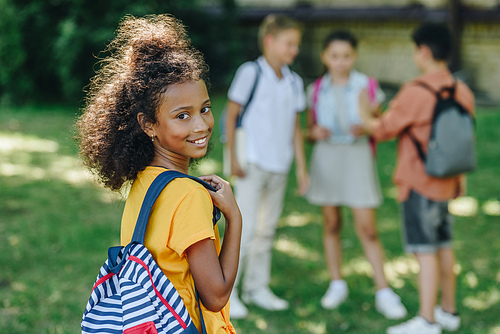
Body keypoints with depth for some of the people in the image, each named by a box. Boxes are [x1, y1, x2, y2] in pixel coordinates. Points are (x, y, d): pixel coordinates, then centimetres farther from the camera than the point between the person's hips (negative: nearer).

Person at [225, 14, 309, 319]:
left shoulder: (294, 82, 9)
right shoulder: (251, 73, -8)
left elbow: (295, 127, 13)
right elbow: (231, 114, -6)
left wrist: (302, 167, 11)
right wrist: (233, 158, -11)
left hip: (279, 167, 6)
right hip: (253, 165, -6)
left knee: (267, 228, 13)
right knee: (245, 227, -7)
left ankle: (257, 287, 24)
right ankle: (227, 291, 2)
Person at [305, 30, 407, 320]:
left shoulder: (368, 86, -2)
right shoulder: (317, 90, 4)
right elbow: (310, 129, 11)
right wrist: (315, 132, -11)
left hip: (357, 156, -2)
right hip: (326, 157, 2)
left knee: (367, 228, -5)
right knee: (332, 224, 8)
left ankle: (384, 292, 4)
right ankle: (337, 284, 23)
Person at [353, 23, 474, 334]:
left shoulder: (415, 91, -18)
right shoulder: (462, 92, 4)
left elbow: (384, 129, -10)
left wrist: (366, 116, 9)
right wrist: (460, 174, 23)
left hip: (419, 183, -8)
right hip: (446, 182, 8)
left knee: (426, 250, -5)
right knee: (444, 246, 17)